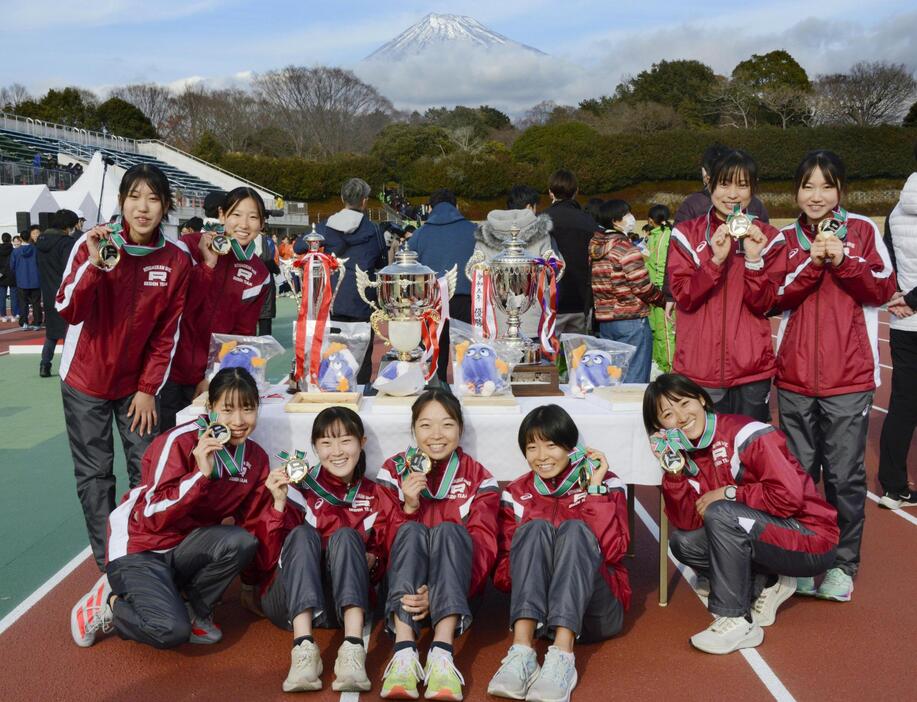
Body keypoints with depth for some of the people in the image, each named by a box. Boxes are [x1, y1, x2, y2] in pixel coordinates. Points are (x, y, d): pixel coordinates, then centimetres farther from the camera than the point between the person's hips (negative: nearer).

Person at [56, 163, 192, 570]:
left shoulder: (177, 259, -8)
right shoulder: (93, 243, -12)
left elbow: (167, 332, -3)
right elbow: (67, 311, -21)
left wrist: (149, 388, -4)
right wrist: (95, 264, -35)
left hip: (137, 381, 1)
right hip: (86, 380, -1)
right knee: (94, 472, 3)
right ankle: (108, 561, 13)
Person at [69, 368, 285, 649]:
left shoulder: (256, 459, -1)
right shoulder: (180, 441, -18)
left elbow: (256, 532, -1)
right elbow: (152, 516, -22)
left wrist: (277, 500, -19)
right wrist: (201, 473, -31)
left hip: (185, 552, 5)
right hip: (139, 551, -5)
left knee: (241, 542, -27)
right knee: (171, 632, -29)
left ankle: (194, 610, -2)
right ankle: (109, 603, 2)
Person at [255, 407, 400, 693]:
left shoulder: (377, 498, 11)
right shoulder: (299, 488, 4)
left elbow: (388, 557, 11)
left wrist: (373, 561, -11)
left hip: (345, 604, 1)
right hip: (291, 602, -1)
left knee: (346, 536, -24)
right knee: (302, 533, -26)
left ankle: (353, 648, -41)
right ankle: (304, 647, -42)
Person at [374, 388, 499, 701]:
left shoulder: (478, 477, 3)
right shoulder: (394, 470, 6)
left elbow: (483, 546, -8)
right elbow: (384, 541, 0)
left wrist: (437, 593, -25)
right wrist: (409, 506, -21)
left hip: (455, 586, 0)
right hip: (406, 585, 1)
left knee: (448, 530, -29)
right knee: (411, 530, -28)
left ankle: (442, 653, -43)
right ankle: (404, 651, -44)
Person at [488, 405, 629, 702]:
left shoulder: (605, 482, 3)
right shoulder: (516, 494, 9)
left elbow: (612, 551, -12)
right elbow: (502, 573, 3)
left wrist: (595, 489, -15)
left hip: (597, 611, -1)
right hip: (535, 610, 1)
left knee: (574, 529, -27)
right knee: (534, 527, -23)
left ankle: (562, 655, -46)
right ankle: (522, 652, -42)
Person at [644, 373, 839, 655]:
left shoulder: (745, 434, -20)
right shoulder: (688, 454, 1)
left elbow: (789, 495, -26)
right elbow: (688, 522, -5)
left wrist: (728, 493, -18)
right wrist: (675, 472, -18)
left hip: (811, 540, -8)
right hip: (768, 535, 8)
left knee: (721, 514, -28)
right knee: (683, 541, -2)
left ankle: (736, 621, -17)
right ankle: (766, 587, 8)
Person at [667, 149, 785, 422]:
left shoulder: (767, 237, 6)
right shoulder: (687, 233, 4)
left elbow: (764, 303, -2)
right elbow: (683, 296, -6)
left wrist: (754, 259, -17)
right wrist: (716, 259, -18)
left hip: (752, 369, 1)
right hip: (699, 367, -1)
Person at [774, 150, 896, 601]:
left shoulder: (863, 231, 5)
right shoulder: (787, 239, 10)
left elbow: (883, 289, -2)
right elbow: (774, 298, -1)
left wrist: (843, 261, -15)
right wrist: (812, 263, -13)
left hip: (849, 377, -2)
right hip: (795, 376, 2)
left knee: (845, 475, 1)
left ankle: (843, 564, 16)